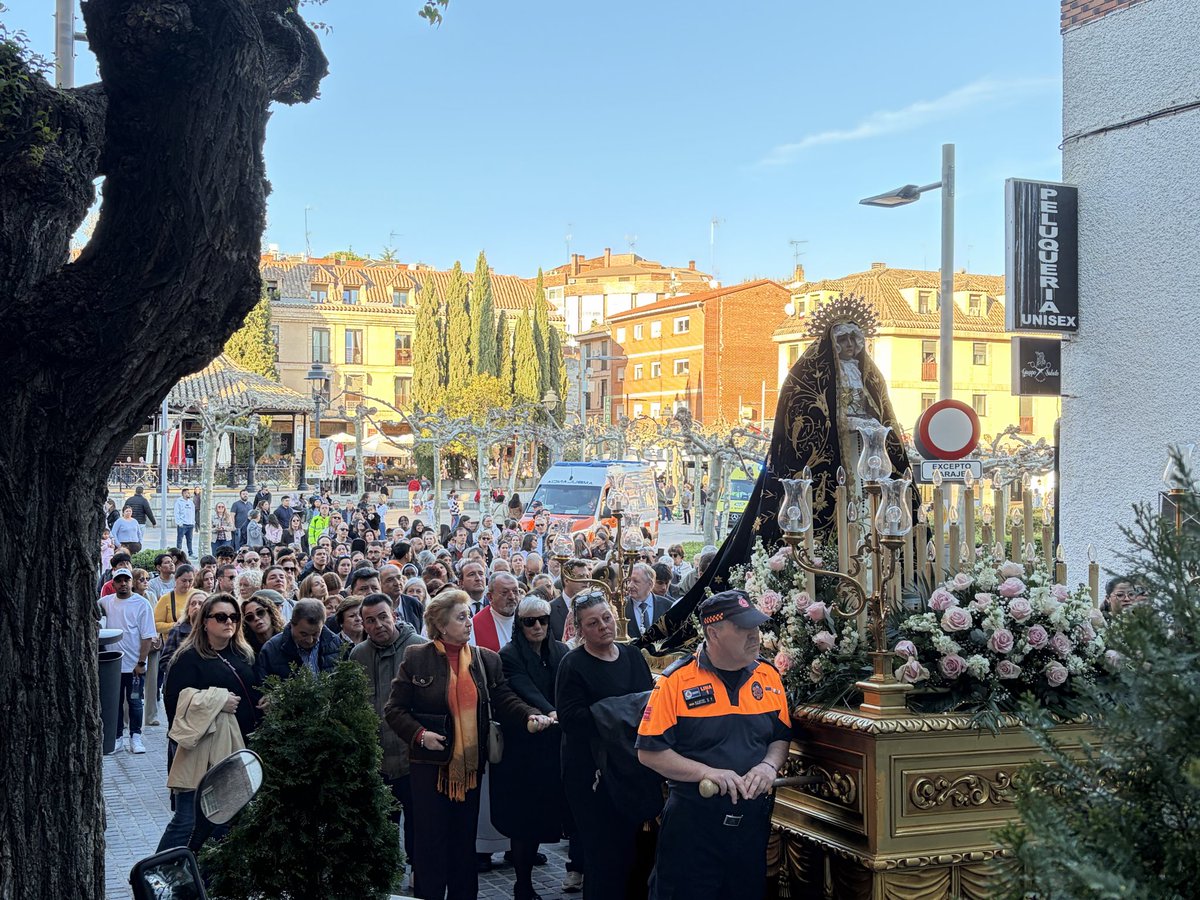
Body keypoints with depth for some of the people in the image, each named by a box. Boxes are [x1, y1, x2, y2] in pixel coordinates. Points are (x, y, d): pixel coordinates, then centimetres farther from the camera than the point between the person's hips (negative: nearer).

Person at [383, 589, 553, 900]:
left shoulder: (487, 659, 5)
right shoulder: (416, 658, -5)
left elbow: (504, 700, -1)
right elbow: (395, 708, -3)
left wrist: (529, 716, -20)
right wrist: (420, 734, -18)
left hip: (471, 764, 3)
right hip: (431, 763, -3)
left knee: (465, 839, 12)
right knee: (431, 839, 1)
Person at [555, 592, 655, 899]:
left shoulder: (632, 655, 8)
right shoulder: (573, 664, -8)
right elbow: (570, 718, -17)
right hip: (594, 772, -5)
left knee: (633, 845, 10)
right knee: (603, 850, 2)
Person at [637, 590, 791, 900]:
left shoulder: (768, 676, 3)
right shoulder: (677, 680, -11)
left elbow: (781, 737, 14)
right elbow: (649, 752, -11)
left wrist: (769, 765, -8)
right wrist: (708, 772, -19)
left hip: (753, 819, 4)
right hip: (692, 821, -4)